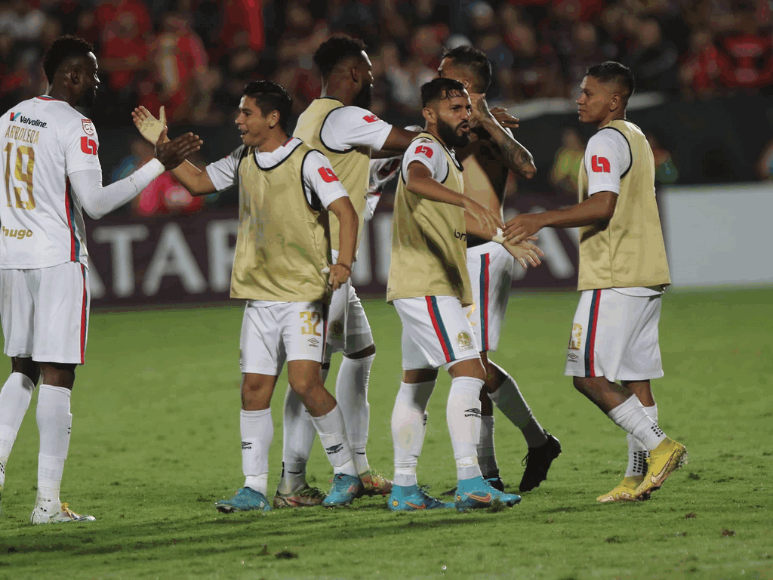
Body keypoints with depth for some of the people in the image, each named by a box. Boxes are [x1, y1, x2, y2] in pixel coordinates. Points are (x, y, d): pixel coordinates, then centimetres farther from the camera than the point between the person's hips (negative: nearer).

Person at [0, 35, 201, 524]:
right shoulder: (75, 127, -11)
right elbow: (95, 203, -16)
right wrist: (159, 165, -14)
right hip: (58, 259, -7)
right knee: (57, 376, -5)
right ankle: (48, 501, -7)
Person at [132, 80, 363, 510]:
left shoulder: (307, 162, -10)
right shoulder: (243, 163, 11)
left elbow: (346, 212, -16)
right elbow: (197, 182, 26)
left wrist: (344, 262, -30)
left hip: (304, 295, -6)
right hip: (259, 295, 6)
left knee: (305, 382, -16)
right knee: (255, 387, 2)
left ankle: (347, 474, -1)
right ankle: (255, 490, 6)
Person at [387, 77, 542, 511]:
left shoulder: (445, 155, 21)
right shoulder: (427, 150, -13)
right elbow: (416, 181, -39)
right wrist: (469, 203, -54)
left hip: (429, 288, 11)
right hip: (427, 286, -11)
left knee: (417, 383, 12)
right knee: (469, 373, -18)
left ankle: (404, 488, 16)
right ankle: (470, 481, -26)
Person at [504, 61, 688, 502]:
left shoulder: (606, 142, -11)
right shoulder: (637, 139, 19)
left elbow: (603, 205, -24)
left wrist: (543, 220, -24)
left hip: (614, 279, -10)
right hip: (647, 275, 10)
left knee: (589, 376, -9)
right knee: (634, 377, 8)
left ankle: (659, 447, -15)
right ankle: (639, 475, 6)